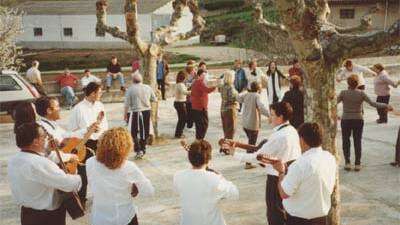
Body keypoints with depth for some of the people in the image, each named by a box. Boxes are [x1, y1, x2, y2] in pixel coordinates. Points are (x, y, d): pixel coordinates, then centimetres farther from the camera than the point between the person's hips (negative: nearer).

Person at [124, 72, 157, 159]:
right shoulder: (148, 88, 1)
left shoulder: (130, 89, -9)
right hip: (147, 111, 4)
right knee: (144, 132, 16)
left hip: (135, 112, -4)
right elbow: (154, 99, 9)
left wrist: (125, 115, 0)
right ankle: (143, 149, 26)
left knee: (134, 132, 6)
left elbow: (127, 104, -9)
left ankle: (138, 150, -3)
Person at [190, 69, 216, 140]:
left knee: (198, 124, 15)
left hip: (195, 107, 10)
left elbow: (192, 94, 25)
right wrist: (215, 86, -36)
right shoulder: (200, 83, -15)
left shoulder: (195, 82, 17)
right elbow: (207, 90, -32)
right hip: (201, 107, -10)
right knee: (204, 124, -5)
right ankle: (200, 139, -6)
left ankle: (198, 138, 19)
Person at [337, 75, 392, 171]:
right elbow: (372, 103, -13)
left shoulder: (343, 93, -11)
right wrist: (386, 106, -3)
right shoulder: (361, 93, -9)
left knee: (346, 142, 14)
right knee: (357, 142, 13)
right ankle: (357, 164, 13)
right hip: (358, 121, 1)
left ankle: (347, 163, 7)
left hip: (346, 121, -1)